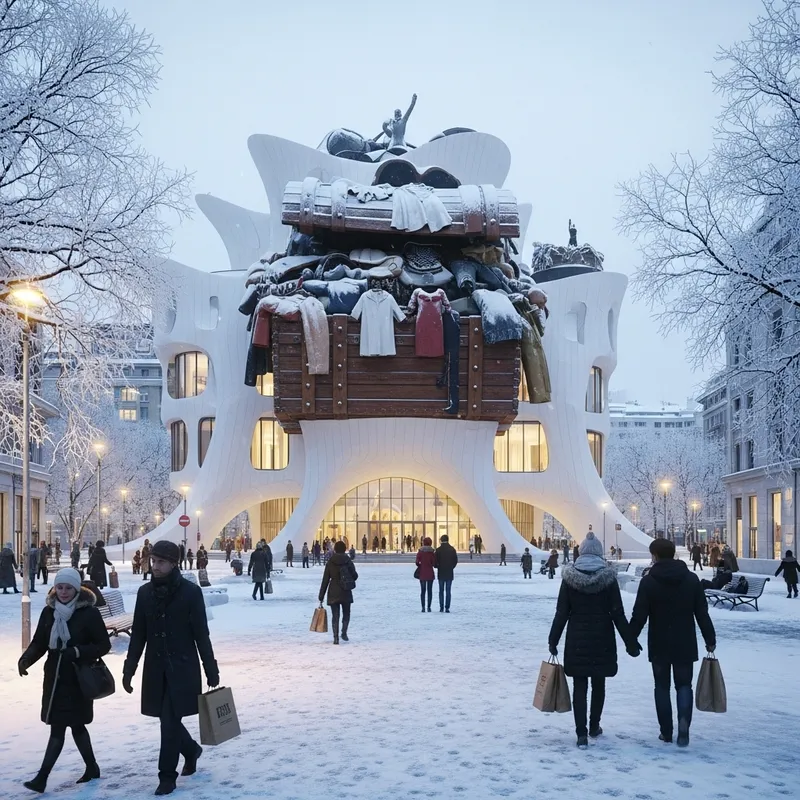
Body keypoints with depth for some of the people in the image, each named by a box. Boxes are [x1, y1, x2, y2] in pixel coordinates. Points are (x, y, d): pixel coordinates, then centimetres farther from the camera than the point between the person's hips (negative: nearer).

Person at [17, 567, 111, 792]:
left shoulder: (89, 612, -12)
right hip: (54, 678, 5)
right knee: (75, 725, 16)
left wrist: (78, 652, -23)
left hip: (78, 679, -5)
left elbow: (104, 645, -10)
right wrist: (26, 658, -12)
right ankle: (91, 768, 32)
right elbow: (39, 642, 7)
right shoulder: (48, 611, 2)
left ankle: (42, 777, -3)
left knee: (58, 728, -6)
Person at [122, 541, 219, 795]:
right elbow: (138, 635, 9)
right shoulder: (145, 592, 3)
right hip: (156, 668, 4)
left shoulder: (190, 592, -9)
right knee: (168, 720, 11)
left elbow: (201, 634, -6)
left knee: (170, 722, -6)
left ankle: (167, 776, 8)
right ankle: (191, 749, 39)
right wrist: (129, 669, 7)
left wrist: (211, 671, -5)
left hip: (183, 668, -4)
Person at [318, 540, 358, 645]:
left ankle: (336, 637, -3)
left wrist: (321, 597, 1)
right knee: (346, 613, 18)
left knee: (335, 616, 5)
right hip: (346, 593, 0)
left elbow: (325, 580, -2)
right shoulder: (348, 562, -4)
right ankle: (344, 633, 8)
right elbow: (355, 576, 1)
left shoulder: (330, 562, -3)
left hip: (333, 593, 0)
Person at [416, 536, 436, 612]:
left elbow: (417, 562, -7)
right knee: (429, 590, 8)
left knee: (423, 590, 6)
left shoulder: (420, 552, -5)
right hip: (430, 573, 0)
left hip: (422, 573, 0)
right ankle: (429, 607, 5)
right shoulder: (433, 552, -5)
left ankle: (423, 607, -1)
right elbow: (434, 563, -6)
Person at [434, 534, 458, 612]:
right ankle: (447, 608, -2)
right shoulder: (452, 549, -1)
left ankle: (441, 607, 7)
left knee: (441, 591, 10)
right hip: (450, 573, 1)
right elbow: (456, 561, 1)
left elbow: (435, 562, -9)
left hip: (441, 573, -1)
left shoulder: (438, 550, -8)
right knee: (448, 591, 3)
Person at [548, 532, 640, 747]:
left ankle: (582, 733, -6)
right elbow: (618, 614, -7)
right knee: (598, 684, 16)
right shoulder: (608, 577, -7)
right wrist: (630, 642, -1)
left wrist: (553, 640, 3)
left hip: (577, 640, 0)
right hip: (602, 640, 0)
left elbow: (561, 613, -4)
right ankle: (594, 727, 27)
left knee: (579, 686, 3)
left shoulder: (569, 576, -5)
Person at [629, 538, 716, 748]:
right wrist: (710, 639, 9)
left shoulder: (648, 581, -10)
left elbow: (639, 616, -11)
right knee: (683, 684, 10)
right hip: (685, 644, 1)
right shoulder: (691, 579, -1)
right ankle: (684, 720, -12)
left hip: (659, 645, -1)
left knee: (662, 686, 10)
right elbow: (702, 613, 1)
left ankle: (666, 731, 12)